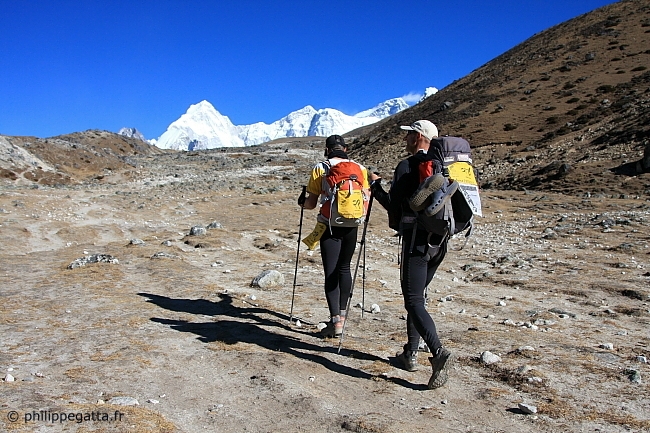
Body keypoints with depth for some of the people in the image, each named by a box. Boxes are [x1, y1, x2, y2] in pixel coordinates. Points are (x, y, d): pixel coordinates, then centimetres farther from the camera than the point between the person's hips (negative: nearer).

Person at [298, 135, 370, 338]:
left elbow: (311, 203, -3)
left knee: (331, 272, -2)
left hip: (329, 225, -3)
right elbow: (366, 200, 5)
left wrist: (302, 201, 19)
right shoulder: (359, 168, 5)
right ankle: (342, 312, 30)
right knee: (344, 268, 19)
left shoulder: (319, 168, -2)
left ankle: (335, 321, -7)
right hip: (351, 226, 4)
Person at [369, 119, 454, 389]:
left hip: (416, 240, -7)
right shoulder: (442, 166, 11)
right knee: (417, 295, 17)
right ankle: (410, 353, 23)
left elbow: (394, 205, -6)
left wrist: (375, 185, 9)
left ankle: (438, 353, -23)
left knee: (413, 301, -6)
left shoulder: (406, 166, -9)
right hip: (438, 240, 7)